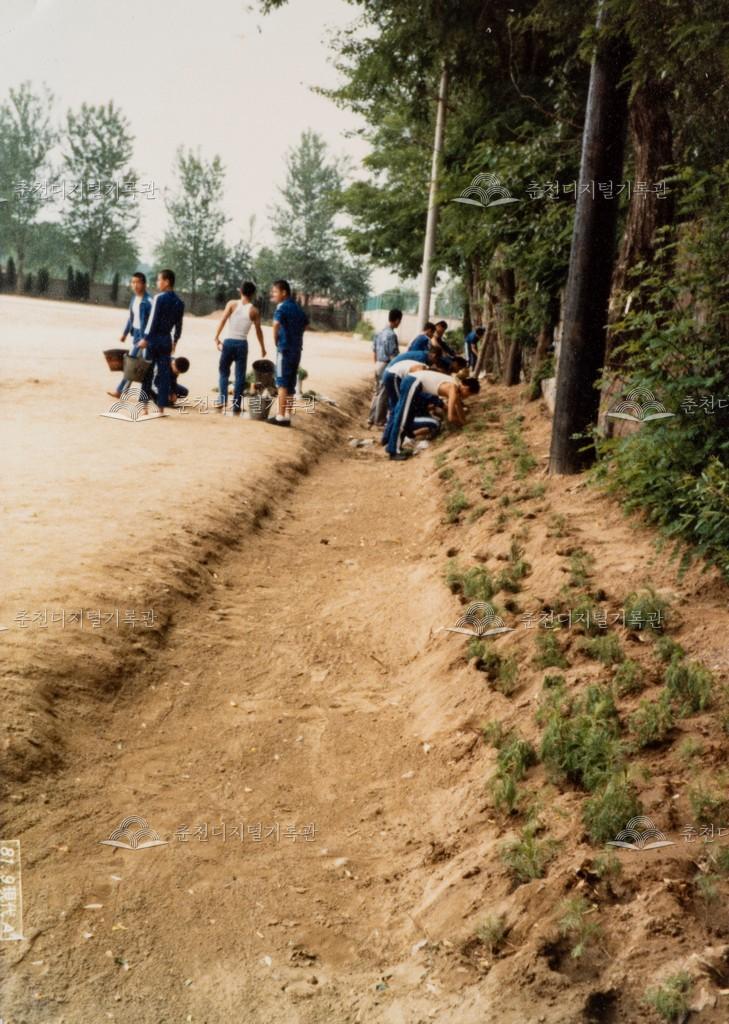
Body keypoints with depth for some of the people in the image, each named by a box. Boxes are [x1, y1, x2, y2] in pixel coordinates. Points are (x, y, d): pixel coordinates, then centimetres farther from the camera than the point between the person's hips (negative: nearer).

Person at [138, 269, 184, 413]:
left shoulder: (159, 298, -11)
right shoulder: (179, 302, 8)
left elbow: (153, 320, -14)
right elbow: (179, 324, 11)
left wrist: (145, 338, -11)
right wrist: (175, 340, 20)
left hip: (154, 338, -5)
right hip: (167, 340, 5)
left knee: (147, 372, 3)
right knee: (164, 373, 6)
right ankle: (161, 407, 6)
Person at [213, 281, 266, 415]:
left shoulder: (232, 304, 0)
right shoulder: (254, 311, 2)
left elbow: (223, 320, -10)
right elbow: (258, 331, 5)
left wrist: (217, 337, -10)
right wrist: (262, 348, 15)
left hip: (229, 342, 0)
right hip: (242, 344, 0)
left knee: (223, 371, 17)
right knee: (240, 376, 4)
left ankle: (223, 399, 0)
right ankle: (236, 408, 3)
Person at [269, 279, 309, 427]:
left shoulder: (282, 307, -12)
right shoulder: (297, 307, 14)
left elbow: (276, 324, -30)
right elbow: (306, 324, 28)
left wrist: (275, 341, -15)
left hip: (285, 349, -8)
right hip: (297, 349, 8)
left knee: (282, 384, -4)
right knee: (290, 383, 12)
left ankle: (281, 417, -4)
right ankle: (287, 415, 15)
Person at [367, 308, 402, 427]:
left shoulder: (379, 332, 8)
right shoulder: (391, 335, -19)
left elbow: (374, 351, 13)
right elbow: (392, 355, -20)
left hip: (378, 365, 9)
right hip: (387, 366, -8)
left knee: (377, 393, 16)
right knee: (384, 394, 0)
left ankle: (371, 418, 20)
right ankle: (379, 421, 7)